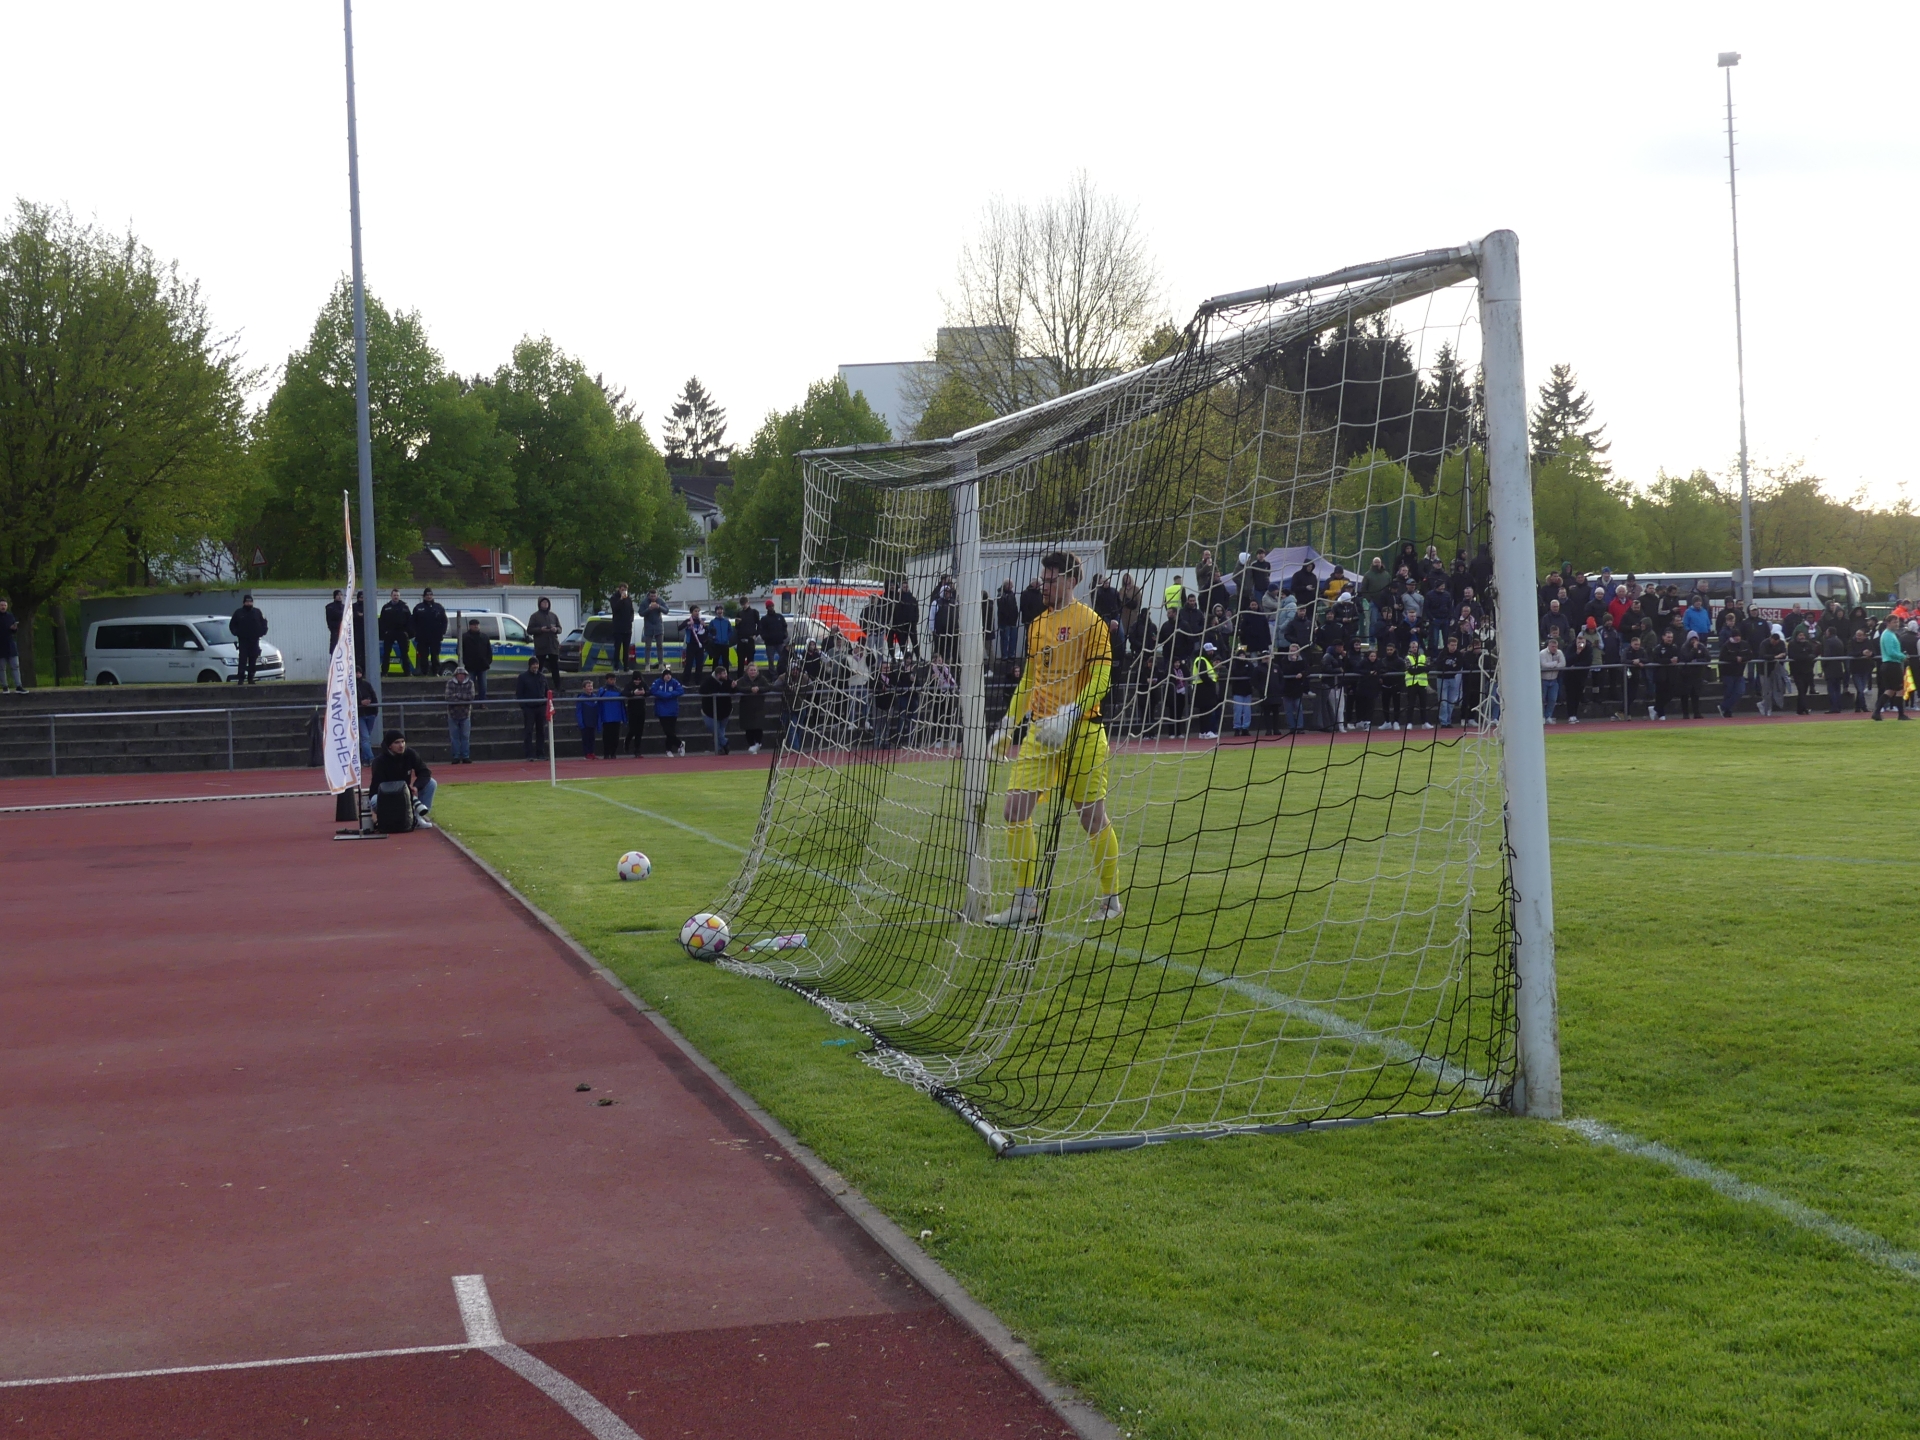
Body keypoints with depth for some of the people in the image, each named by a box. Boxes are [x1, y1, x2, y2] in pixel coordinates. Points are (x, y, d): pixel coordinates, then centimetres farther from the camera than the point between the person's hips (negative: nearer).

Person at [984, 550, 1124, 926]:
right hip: (1040, 731, 7)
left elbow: (1101, 678, -13)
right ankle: (1025, 902, 5)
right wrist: (1008, 725, 20)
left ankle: (1111, 899, 16)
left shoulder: (1088, 621, -6)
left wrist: (1070, 714, -23)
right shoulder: (1037, 625, 16)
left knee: (1093, 817, 0)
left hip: (1080, 732, -7)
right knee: (1014, 810, -2)